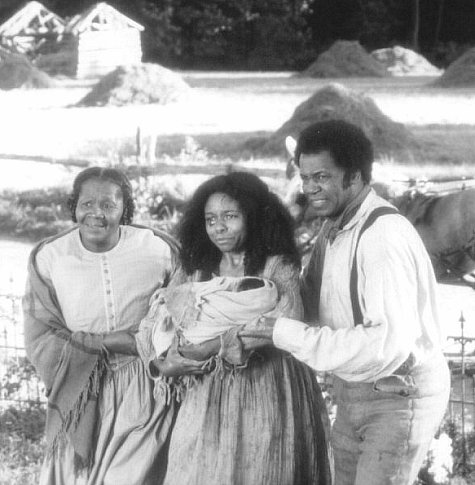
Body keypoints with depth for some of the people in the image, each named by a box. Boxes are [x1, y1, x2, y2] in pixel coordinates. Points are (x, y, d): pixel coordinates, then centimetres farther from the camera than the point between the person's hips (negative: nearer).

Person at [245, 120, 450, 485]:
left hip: (400, 396, -9)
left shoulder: (384, 236, -25)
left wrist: (288, 334, -29)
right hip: (353, 392, 9)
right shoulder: (333, 229, 5)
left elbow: (389, 343, -32)